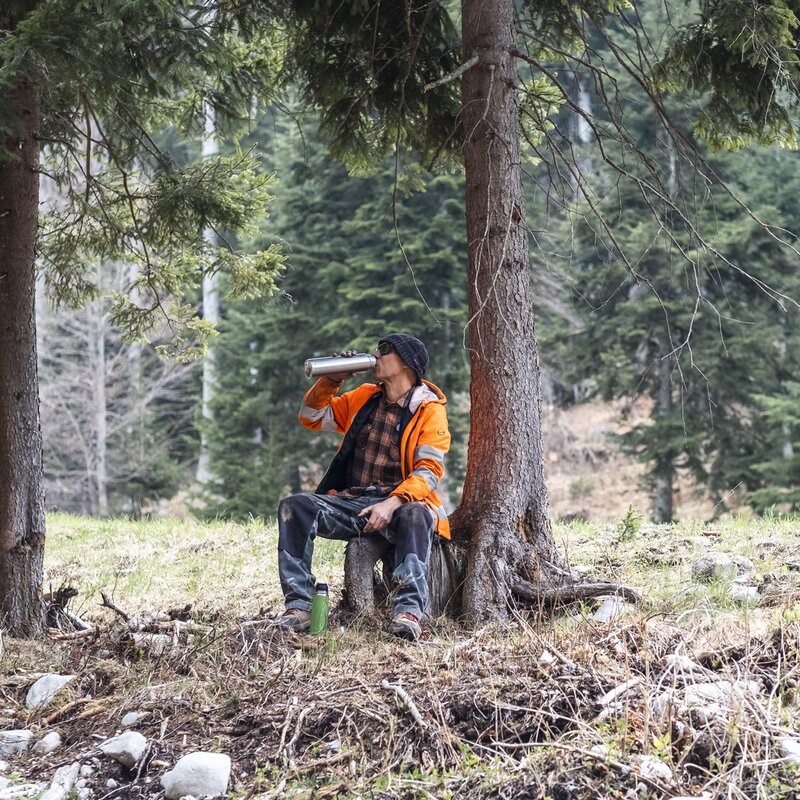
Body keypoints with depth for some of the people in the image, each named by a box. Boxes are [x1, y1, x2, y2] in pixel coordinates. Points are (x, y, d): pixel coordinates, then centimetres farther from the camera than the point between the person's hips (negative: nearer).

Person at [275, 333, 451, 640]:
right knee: (294, 506, -20)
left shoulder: (429, 409, -1)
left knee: (416, 515, -39)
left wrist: (392, 503, -27)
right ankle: (299, 607, -27)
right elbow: (312, 418, 24)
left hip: (399, 504, -5)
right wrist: (330, 381, 6)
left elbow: (429, 471, -11)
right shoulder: (364, 398, 15)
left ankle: (408, 610, -49)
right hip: (350, 502, 5)